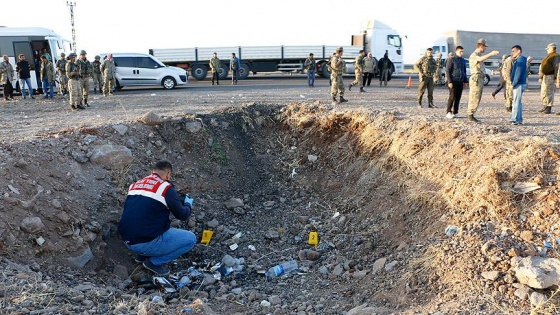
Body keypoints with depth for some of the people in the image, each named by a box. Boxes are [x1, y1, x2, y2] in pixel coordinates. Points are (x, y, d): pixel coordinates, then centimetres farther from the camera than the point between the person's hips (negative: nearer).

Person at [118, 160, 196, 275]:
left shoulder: (135, 184, 11)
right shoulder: (166, 188, -9)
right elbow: (183, 215, -3)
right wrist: (188, 204, 20)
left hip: (127, 241, 8)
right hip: (145, 244, -8)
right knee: (191, 239, 3)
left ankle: (142, 254, 22)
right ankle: (154, 262, 4)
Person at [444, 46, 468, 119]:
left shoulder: (463, 60, 18)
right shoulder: (451, 60, -3)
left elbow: (464, 71, 25)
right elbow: (447, 71, -8)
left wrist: (466, 81, 18)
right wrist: (449, 81, -15)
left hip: (460, 82, 6)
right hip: (453, 82, -6)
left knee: (458, 98, 5)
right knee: (452, 97, -9)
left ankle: (455, 113, 10)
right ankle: (449, 113, -6)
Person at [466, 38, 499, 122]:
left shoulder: (479, 55, 21)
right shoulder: (474, 55, -12)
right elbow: (481, 59, -36)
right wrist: (490, 54, -49)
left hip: (480, 80, 10)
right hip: (476, 79, -10)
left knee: (477, 99, 10)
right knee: (474, 99, -9)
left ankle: (471, 115, 14)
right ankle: (470, 116, -6)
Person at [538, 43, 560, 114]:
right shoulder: (548, 56, 20)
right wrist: (541, 77, 23)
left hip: (550, 76, -10)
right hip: (544, 76, 10)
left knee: (549, 92, -9)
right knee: (543, 92, 13)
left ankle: (549, 108, -7)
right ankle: (545, 107, 20)